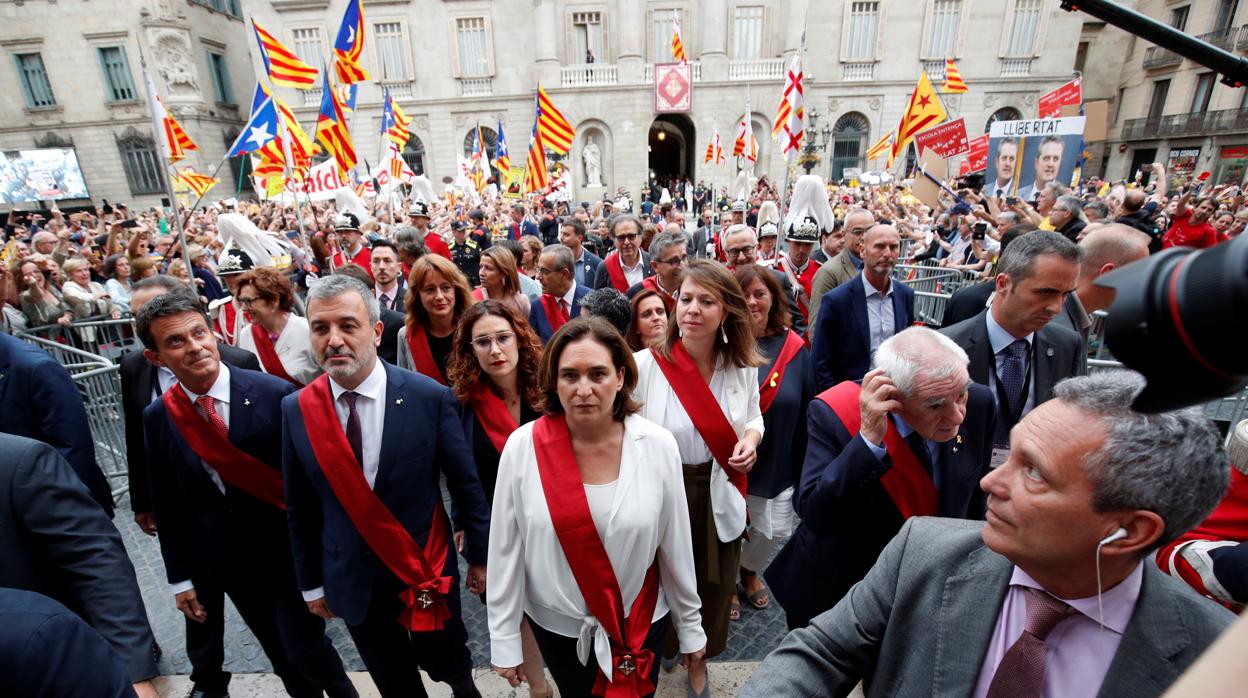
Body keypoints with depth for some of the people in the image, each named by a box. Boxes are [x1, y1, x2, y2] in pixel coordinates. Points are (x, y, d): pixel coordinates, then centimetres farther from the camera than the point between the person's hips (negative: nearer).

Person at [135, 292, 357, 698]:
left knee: (304, 648, 5)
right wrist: (180, 577, 7)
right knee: (281, 656, 18)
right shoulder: (157, 418, -5)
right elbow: (167, 504, 4)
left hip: (289, 548, -3)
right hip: (225, 558, 4)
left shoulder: (275, 393, -19)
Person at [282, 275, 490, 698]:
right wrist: (311, 583, 9)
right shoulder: (296, 410, -8)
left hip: (426, 569, -2)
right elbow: (300, 507, 2)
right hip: (352, 581, 2)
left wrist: (479, 556, -1)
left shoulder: (429, 397, -18)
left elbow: (467, 486, -9)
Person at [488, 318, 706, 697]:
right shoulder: (522, 446, -19)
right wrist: (505, 641, -2)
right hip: (556, 624, 1)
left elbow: (676, 545, -7)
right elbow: (505, 549, -9)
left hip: (640, 622, 0)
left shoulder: (657, 445, -18)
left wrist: (690, 627, 4)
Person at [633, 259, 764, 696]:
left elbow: (753, 418, 10)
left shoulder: (743, 365, -6)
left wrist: (751, 439, -11)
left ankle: (698, 660, 54)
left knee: (715, 588, 22)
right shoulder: (644, 364, -19)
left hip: (718, 497, 3)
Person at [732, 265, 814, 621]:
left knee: (776, 530, 13)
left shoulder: (792, 347, -5)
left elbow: (805, 410, 0)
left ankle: (748, 570, 45)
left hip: (778, 465, 3)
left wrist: (804, 466, 1)